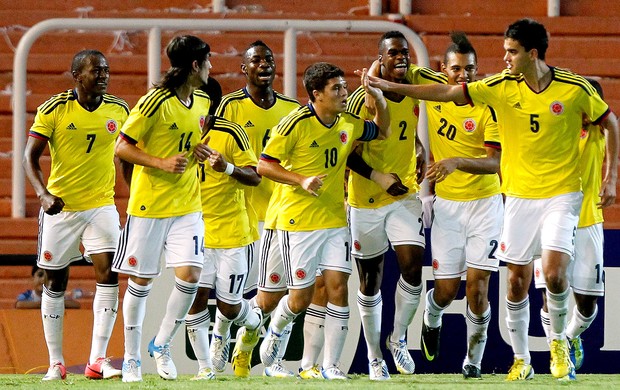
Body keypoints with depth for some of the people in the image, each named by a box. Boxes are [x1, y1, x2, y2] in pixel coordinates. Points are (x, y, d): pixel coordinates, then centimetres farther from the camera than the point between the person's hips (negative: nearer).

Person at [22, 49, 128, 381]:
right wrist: (43, 193, -25)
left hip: (101, 204, 1)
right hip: (60, 205, -1)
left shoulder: (119, 110, 1)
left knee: (108, 273, -15)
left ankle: (98, 360, -14)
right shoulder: (53, 110, -9)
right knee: (55, 282, 5)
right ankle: (56, 363, 14)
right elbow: (30, 157, -10)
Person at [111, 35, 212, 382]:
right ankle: (132, 358, 16)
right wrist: (162, 163, -22)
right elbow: (122, 148, -12)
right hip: (149, 205, -5)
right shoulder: (155, 103, -15)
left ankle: (162, 344, 13)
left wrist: (200, 152, 3)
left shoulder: (202, 102, 7)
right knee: (141, 282, 3)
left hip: (188, 205, 5)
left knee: (190, 276, -8)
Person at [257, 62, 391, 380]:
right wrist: (302, 181, -22)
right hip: (298, 222, -5)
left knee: (338, 288, -6)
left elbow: (382, 132, 23)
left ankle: (330, 365, 1)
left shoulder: (348, 124, 4)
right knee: (301, 298, 0)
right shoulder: (295, 124, -14)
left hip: (335, 220, 5)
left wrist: (379, 101, 4)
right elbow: (265, 164, -11)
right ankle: (274, 332, 34)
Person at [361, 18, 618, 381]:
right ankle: (521, 360, 19)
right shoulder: (501, 87, -4)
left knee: (555, 273, -18)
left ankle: (559, 341, 10)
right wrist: (390, 87, -8)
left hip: (562, 194, -3)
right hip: (519, 196, 3)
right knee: (518, 279, 3)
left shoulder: (575, 88, -9)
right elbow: (447, 93, -3)